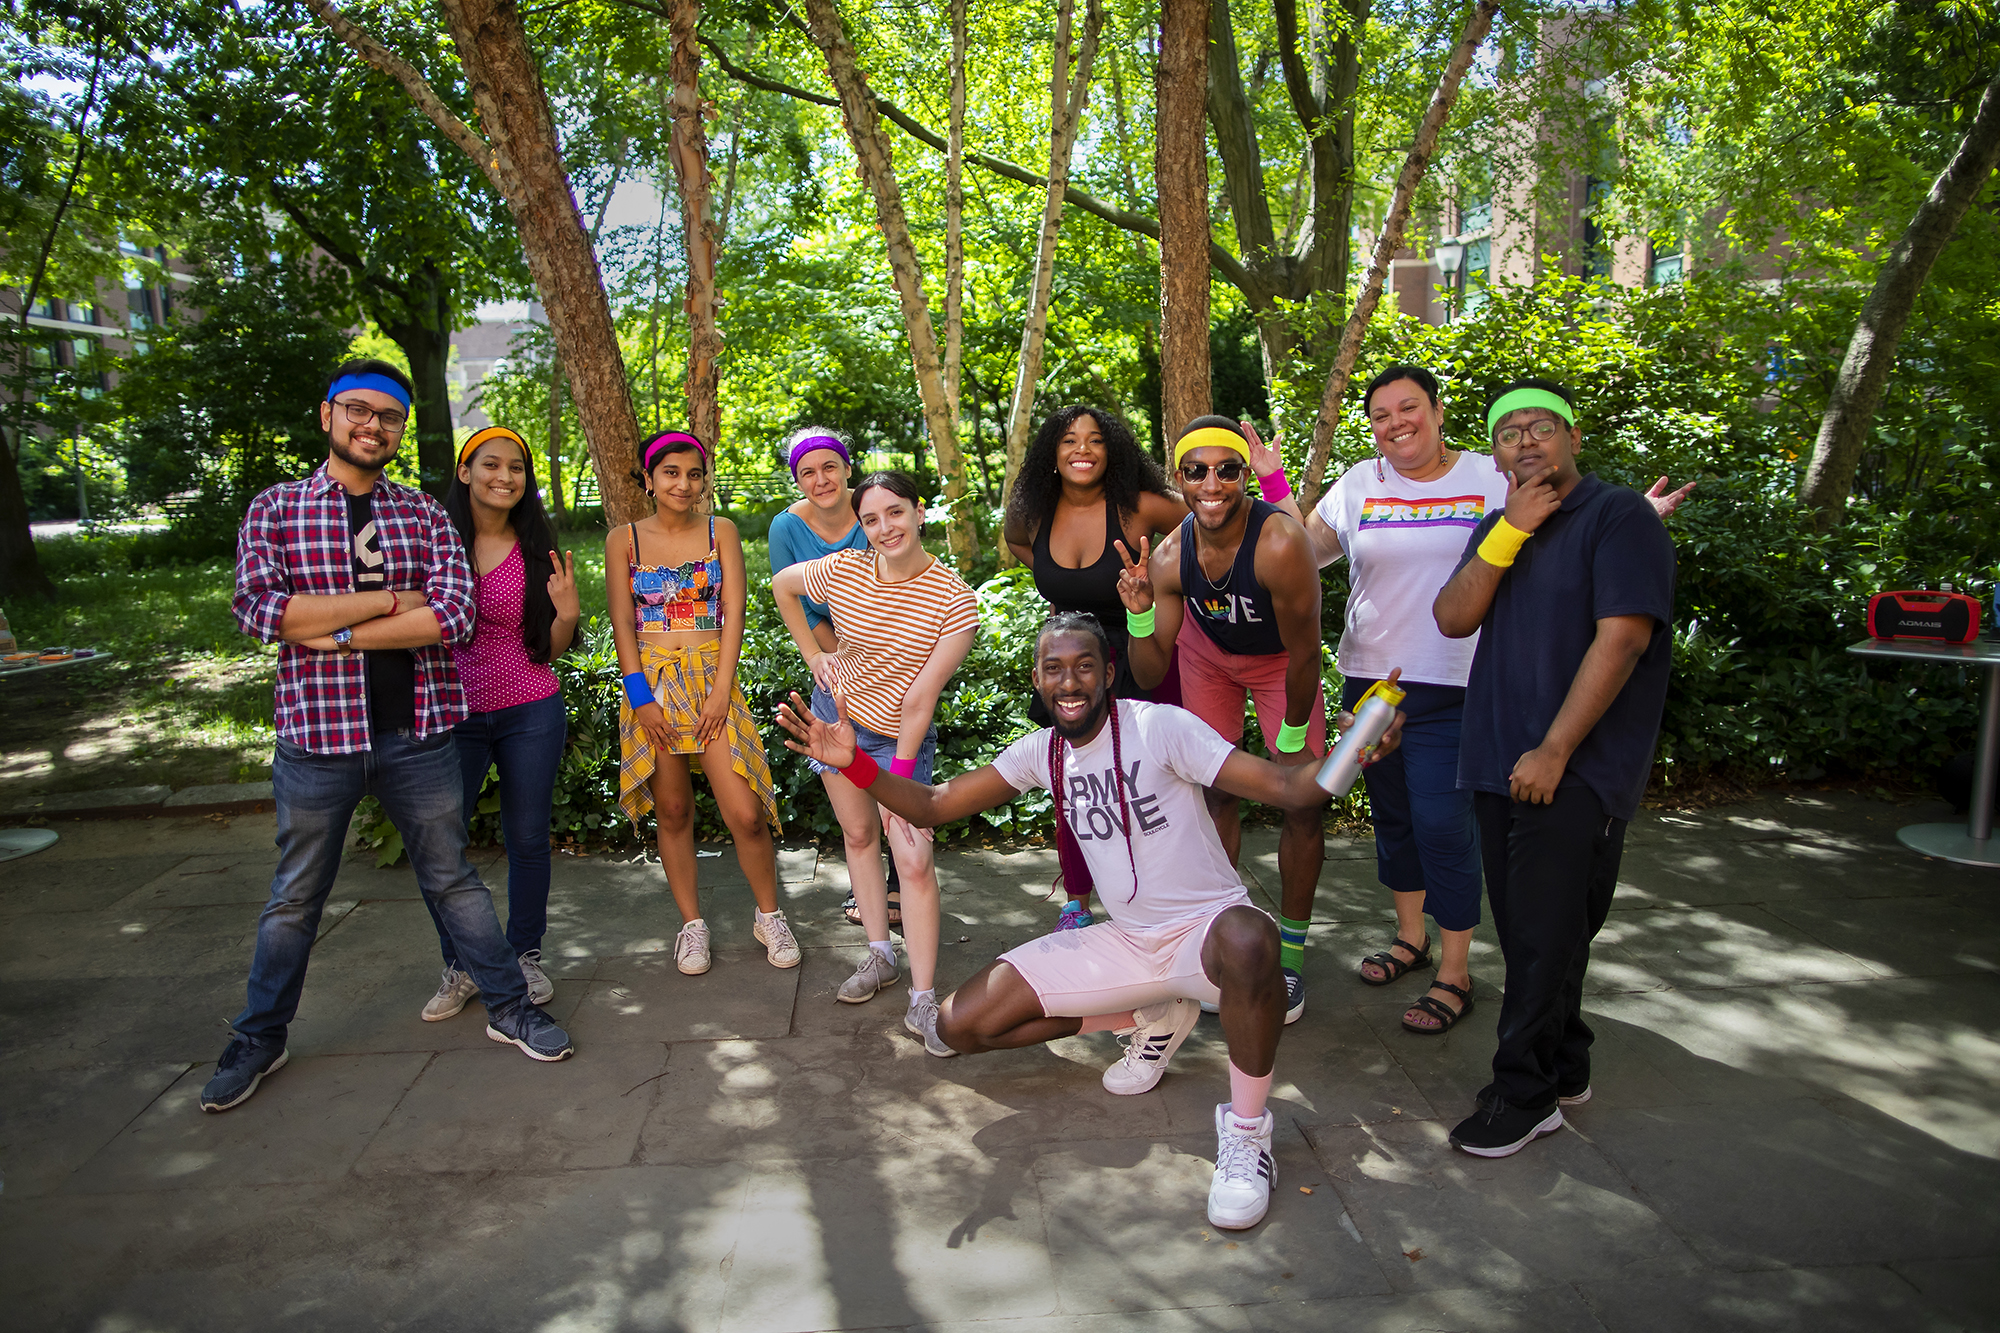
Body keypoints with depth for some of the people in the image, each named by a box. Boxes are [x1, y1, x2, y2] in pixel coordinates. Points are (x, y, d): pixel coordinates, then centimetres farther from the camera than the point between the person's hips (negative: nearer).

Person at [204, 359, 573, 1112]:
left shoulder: (424, 514, 4)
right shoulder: (275, 510, 2)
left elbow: (455, 614, -10)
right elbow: (258, 609, -14)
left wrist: (336, 632, -15)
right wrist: (390, 601, -14)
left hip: (416, 734, 0)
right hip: (317, 737, 0)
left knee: (452, 880, 13)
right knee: (295, 897, 16)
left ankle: (508, 1008, 24)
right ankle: (260, 1038, 34)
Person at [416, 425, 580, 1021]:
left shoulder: (535, 552, 3)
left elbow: (551, 648, 6)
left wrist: (567, 613, -13)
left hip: (530, 712, 1)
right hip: (453, 714, 0)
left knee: (527, 838, 7)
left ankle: (526, 956, 27)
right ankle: (459, 967, 19)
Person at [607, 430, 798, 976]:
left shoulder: (721, 532, 6)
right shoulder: (623, 539, 5)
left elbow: (733, 613, 0)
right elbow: (622, 624, 1)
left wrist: (722, 689, -9)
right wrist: (641, 697, -8)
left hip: (712, 679, 0)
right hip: (651, 682, 1)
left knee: (746, 813, -8)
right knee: (672, 810, 5)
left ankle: (768, 915, 13)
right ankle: (692, 922, 22)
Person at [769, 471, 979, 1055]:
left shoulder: (954, 599, -21)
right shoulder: (843, 570, -13)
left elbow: (921, 697, -21)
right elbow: (782, 583, 10)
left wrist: (900, 777, -18)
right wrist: (811, 655, 4)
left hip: (901, 736, -4)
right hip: (836, 711, 4)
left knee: (915, 860, -11)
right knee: (859, 834, 14)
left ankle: (922, 1002, -5)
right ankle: (880, 956, 30)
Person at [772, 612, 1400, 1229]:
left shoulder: (1159, 726, -16)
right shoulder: (1041, 752, 1)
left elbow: (1285, 787, -22)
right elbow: (931, 805, 0)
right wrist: (855, 763, -17)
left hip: (1208, 925, -5)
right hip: (1126, 941, 6)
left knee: (1249, 943, -44)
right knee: (961, 1025, -4)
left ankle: (1246, 1129, -17)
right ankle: (1149, 1020, 11)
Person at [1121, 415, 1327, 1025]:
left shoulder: (1281, 544, -39)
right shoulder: (1169, 558, -26)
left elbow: (1303, 654, -26)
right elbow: (1149, 675, -17)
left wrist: (1292, 739, -15)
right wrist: (1139, 611, -34)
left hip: (1280, 661, -2)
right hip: (1207, 651, 3)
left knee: (1303, 804, -6)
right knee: (1216, 792, 4)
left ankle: (1290, 958, 11)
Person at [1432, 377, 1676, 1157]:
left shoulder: (1619, 517, -6)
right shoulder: (1498, 528, 16)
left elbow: (1621, 638, -15)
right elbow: (1453, 619, 2)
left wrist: (1554, 751, -18)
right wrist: (1508, 532, -9)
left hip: (1575, 768, -7)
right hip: (1499, 762, 7)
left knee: (1546, 933, -4)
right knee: (1523, 927, 13)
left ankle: (1523, 1093, 9)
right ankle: (1564, 1068, 29)